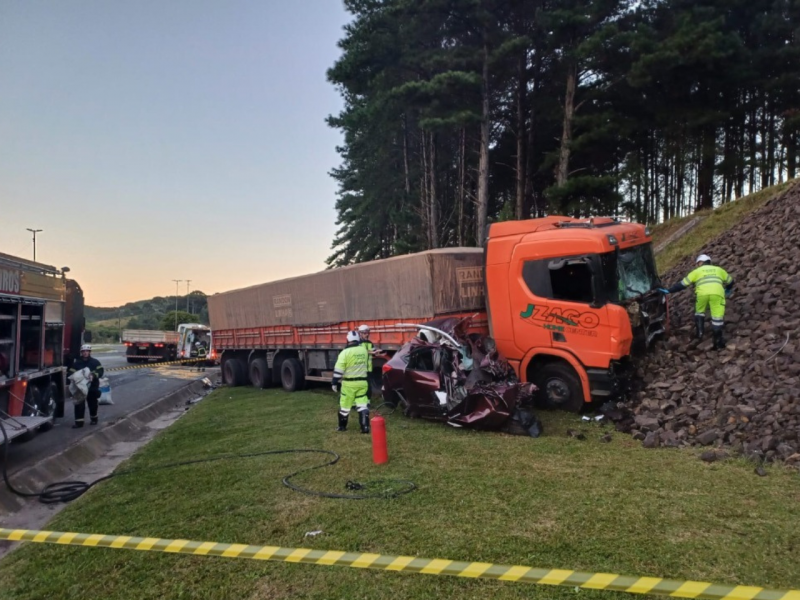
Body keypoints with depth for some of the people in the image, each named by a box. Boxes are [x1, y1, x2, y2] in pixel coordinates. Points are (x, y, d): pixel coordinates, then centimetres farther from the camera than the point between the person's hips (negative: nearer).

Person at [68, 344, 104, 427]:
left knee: (92, 404, 13)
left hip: (92, 387, 0)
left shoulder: (95, 362, -1)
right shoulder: (76, 362, 2)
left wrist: (94, 375, -29)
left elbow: (101, 371, -10)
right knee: (79, 404, -4)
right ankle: (79, 422, 1)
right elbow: (71, 373, 2)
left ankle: (94, 419, 31)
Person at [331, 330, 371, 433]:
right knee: (363, 405, 5)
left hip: (349, 383, -3)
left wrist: (334, 382, -6)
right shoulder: (364, 350, 2)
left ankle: (342, 426, 23)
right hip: (362, 382, 4)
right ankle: (365, 427, -2)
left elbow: (338, 370, -13)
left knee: (345, 405, 10)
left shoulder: (345, 352, -12)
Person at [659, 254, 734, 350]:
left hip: (702, 293, -1)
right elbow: (730, 281, 47)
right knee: (717, 316, 5)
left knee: (699, 311, 26)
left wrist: (669, 291, 25)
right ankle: (718, 342, 2)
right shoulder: (719, 269, 34)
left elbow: (682, 284, 21)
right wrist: (728, 290, 67)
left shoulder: (697, 271, 26)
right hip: (717, 293, 1)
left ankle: (699, 332, 18)